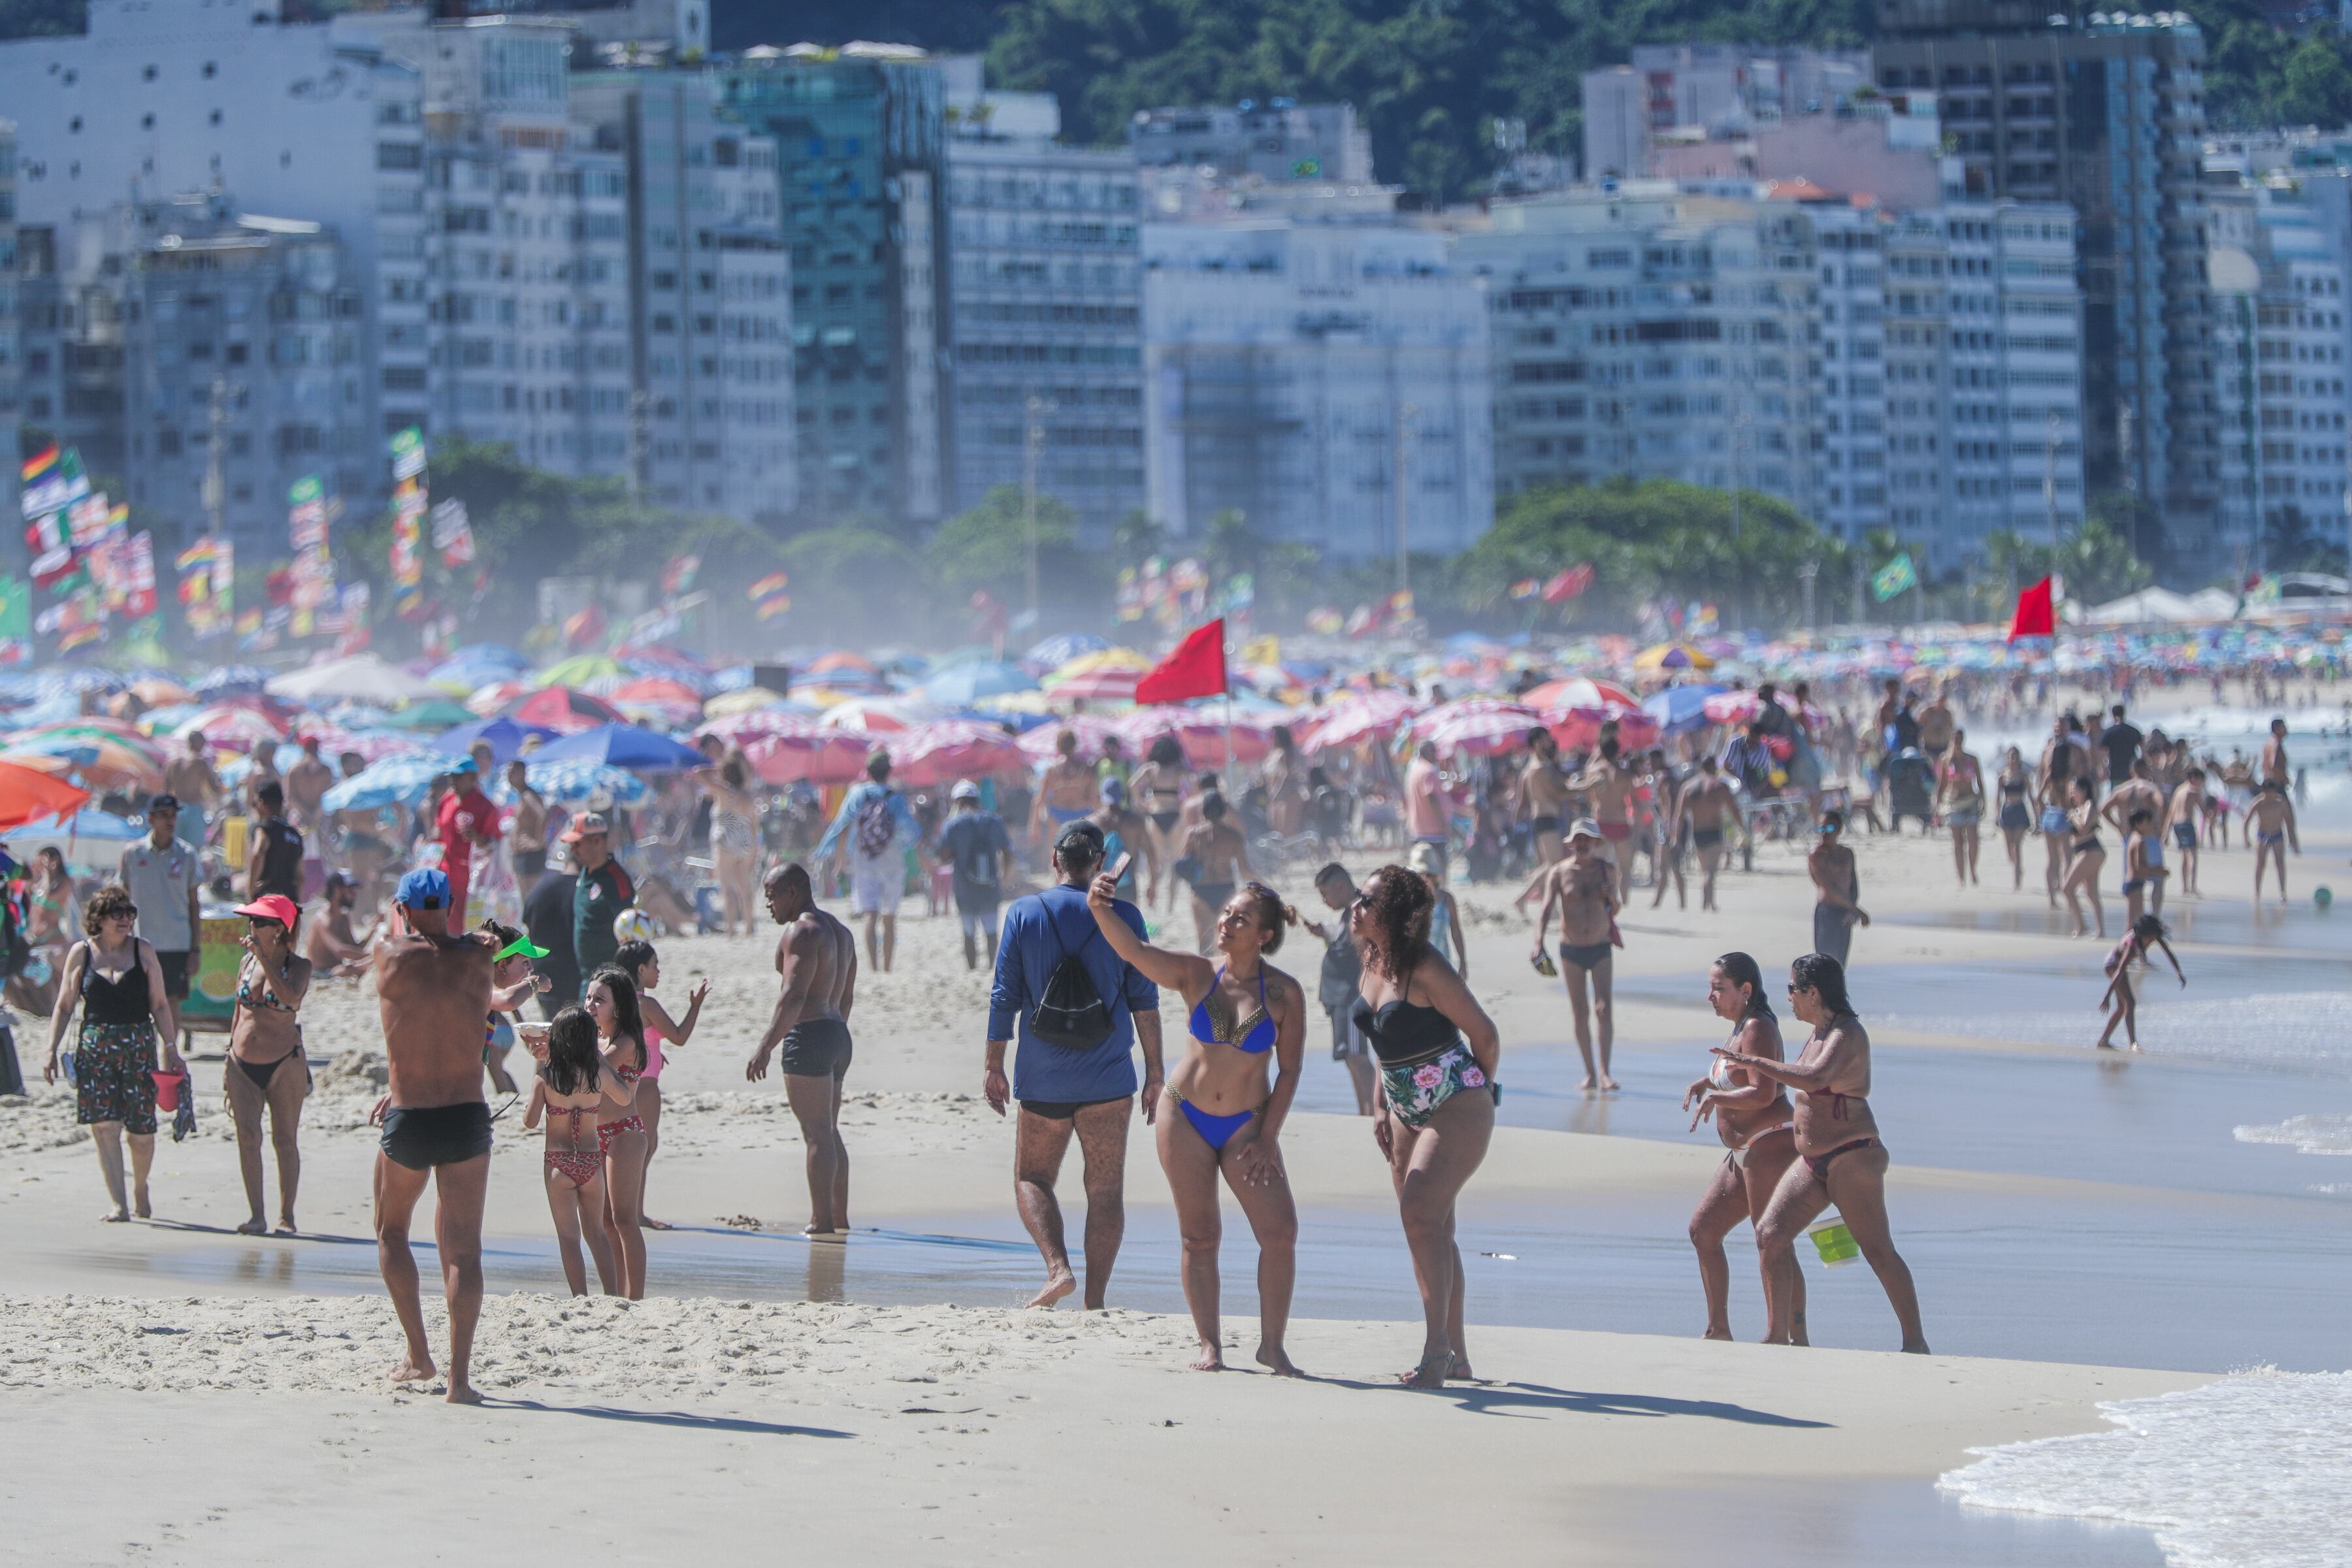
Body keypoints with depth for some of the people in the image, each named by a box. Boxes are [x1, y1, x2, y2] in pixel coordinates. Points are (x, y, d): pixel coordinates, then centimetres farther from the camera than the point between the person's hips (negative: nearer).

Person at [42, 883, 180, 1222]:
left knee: (141, 1130, 1)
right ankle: (118, 1204, -11)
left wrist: (170, 1048, 1)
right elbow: (64, 1007, 8)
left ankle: (140, 1190, 28)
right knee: (104, 1126, -11)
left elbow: (160, 1005, 8)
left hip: (139, 1047, 0)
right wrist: (51, 1050, 1)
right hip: (94, 1048, 0)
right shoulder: (81, 953, 5)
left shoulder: (143, 951, 5)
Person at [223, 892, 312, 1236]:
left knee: (285, 1140, 1)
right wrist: (229, 1060, 15)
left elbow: (290, 995, -26)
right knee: (247, 1136, -7)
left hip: (283, 1063, -4)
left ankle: (286, 1216, 9)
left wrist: (264, 957, -26)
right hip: (244, 1062, 4)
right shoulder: (246, 962, 9)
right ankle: (256, 1214, -3)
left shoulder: (298, 965, -4)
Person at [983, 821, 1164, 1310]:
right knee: (1105, 1190, 6)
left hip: (1043, 1080, 0)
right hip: (1107, 1080, 0)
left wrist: (994, 1065, 6)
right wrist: (1155, 1075, 4)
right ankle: (1094, 1302, 2)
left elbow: (1004, 995, -1)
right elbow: (1144, 1001, -1)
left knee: (1031, 1179, 14)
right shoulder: (1123, 917, -2)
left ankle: (1058, 1267, -8)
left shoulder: (1024, 913, -1)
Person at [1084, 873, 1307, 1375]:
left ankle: (1272, 1344, 2)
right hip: (1186, 1118, 1)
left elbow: (1290, 1069, -4)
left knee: (1280, 1234, -10)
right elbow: (1131, 949, -19)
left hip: (1246, 1124, -1)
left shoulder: (1285, 994, -8)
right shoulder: (1196, 976, -6)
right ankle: (1209, 1344, 10)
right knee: (1199, 1236, 3)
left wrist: (1267, 1136, -8)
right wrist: (1101, 910, -39)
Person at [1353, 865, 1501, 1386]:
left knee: (1421, 1214, -20)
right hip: (1407, 1111, 9)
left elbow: (1485, 1035, -12)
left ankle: (1436, 1350, -19)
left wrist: (1479, 1093, 2)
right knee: (1431, 1227, 9)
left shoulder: (1425, 970, -19)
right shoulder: (1373, 964, 6)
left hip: (1457, 1108, -9)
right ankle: (1455, 1353, 16)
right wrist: (1380, 1105, 12)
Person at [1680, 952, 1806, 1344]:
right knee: (1702, 1230, 13)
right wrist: (1707, 1082, 16)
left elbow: (1762, 1094, -24)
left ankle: (1797, 1338, -11)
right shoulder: (1742, 1028, 17)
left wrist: (1713, 1098, -12)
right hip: (1745, 1151, 11)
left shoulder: (1757, 1029, -14)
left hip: (1771, 1146, -11)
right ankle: (1719, 1330, 18)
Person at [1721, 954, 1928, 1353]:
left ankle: (1916, 1341, 2)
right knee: (1771, 1234, -1)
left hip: (1852, 1159, -9)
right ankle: (1778, 1335, 1)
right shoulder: (1818, 1033, 13)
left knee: (1879, 1250, -5)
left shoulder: (1848, 1035, -16)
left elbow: (1815, 1078, -35)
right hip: (1813, 1162, 9)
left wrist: (1755, 1062, -31)